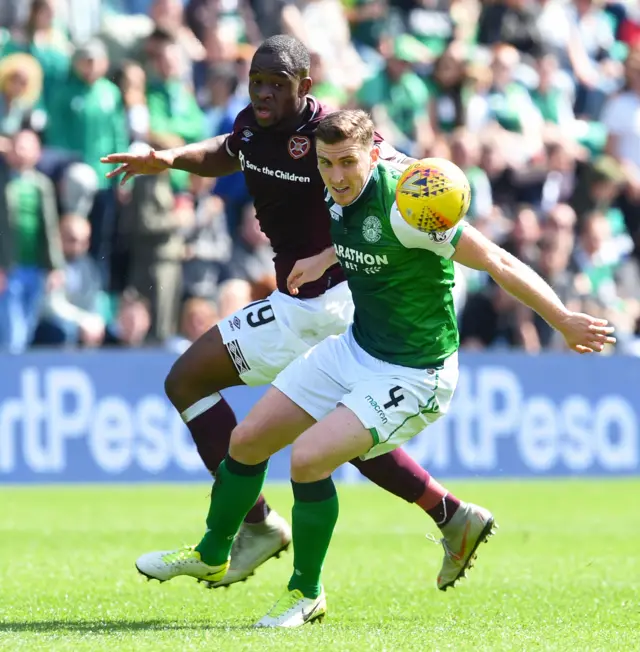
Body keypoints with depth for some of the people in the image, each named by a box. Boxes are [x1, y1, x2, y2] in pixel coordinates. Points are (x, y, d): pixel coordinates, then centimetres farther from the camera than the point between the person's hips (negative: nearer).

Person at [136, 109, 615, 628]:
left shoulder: (403, 206, -28)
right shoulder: (342, 197, -4)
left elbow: (498, 263, -25)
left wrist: (566, 321, -24)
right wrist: (329, 257, 14)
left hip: (412, 375, -8)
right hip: (354, 349, 8)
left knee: (308, 459, -23)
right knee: (248, 441, 9)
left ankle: (307, 593, 0)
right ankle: (213, 556, 35)